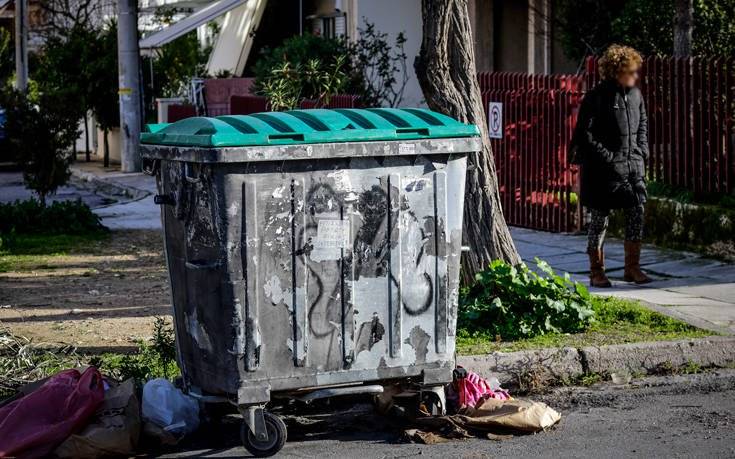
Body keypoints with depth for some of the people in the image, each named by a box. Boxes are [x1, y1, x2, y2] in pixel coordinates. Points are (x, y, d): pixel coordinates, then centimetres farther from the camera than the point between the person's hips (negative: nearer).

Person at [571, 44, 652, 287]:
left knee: (637, 213, 2)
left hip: (633, 166, 6)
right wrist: (607, 156, -14)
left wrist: (642, 150, 11)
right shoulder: (596, 97, -11)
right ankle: (596, 272, 12)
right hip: (603, 169, -6)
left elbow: (643, 123, 23)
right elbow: (584, 133, -12)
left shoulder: (635, 94, 9)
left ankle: (632, 267, 14)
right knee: (600, 218, 2)